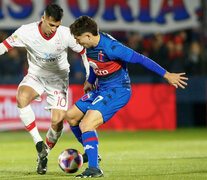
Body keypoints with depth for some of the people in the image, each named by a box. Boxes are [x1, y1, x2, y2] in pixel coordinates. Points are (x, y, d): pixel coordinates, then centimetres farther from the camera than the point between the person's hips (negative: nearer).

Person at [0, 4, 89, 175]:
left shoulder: (66, 34, -20)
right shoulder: (26, 31, -20)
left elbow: (84, 52, -5)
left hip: (58, 78, 0)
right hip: (36, 75, 0)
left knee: (57, 122, -13)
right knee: (22, 98, -34)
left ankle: (44, 154, 17)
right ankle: (38, 142, -22)